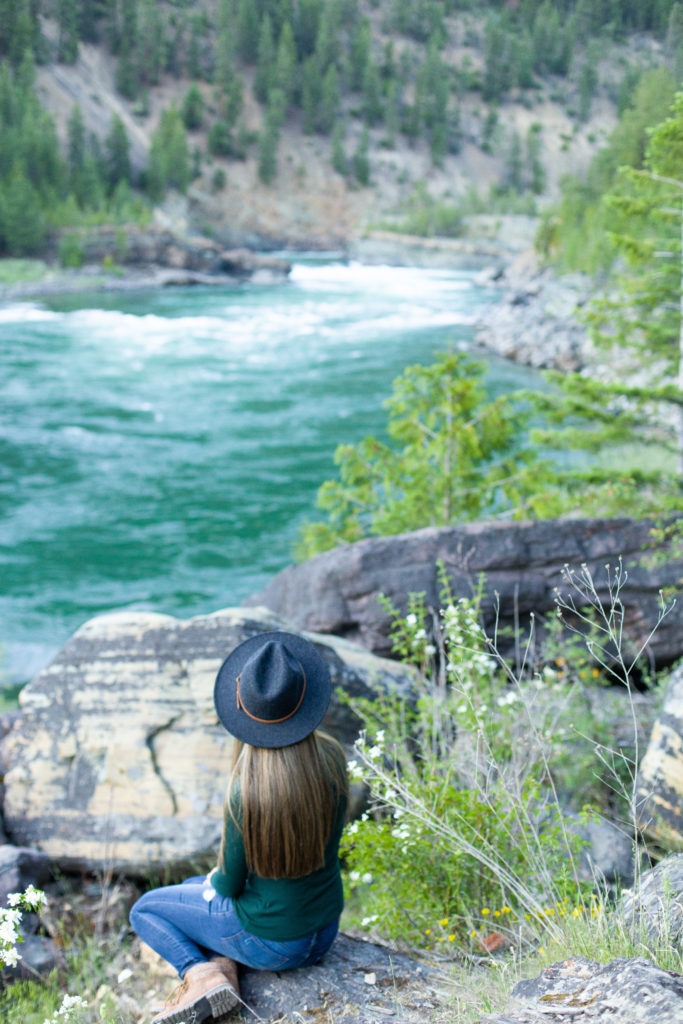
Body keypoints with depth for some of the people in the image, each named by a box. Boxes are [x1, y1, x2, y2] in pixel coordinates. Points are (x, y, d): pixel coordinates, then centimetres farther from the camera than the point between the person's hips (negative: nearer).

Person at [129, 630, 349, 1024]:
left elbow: (231, 883, -15)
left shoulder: (247, 791, -30)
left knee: (146, 909, 18)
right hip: (325, 930, 6)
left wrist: (217, 879, 10)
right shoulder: (331, 757, -14)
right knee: (192, 889, 28)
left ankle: (201, 973, -4)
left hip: (271, 943, -5)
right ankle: (223, 963, 5)